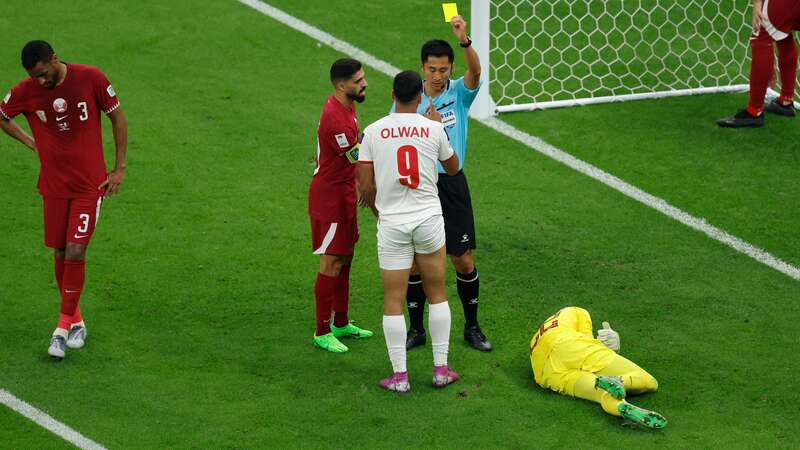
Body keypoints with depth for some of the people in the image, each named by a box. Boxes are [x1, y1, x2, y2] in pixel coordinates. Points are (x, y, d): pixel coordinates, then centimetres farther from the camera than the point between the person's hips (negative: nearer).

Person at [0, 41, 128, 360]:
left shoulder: (91, 79, -13)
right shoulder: (26, 92, -7)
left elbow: (117, 117, 0)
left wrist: (120, 168, -1)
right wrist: (29, 141, 2)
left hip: (90, 183, -2)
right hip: (54, 185, 2)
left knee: (75, 252, -11)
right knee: (60, 254, 5)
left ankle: (65, 322, 1)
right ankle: (75, 320, 22)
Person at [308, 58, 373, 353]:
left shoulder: (345, 106, 7)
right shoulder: (335, 118, -27)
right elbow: (360, 158, -26)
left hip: (343, 193, 10)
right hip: (330, 198, -10)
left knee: (345, 259, 16)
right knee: (332, 263, -5)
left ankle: (341, 324, 27)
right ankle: (322, 332, 2)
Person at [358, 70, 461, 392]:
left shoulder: (373, 131, -4)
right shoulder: (434, 128, -3)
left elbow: (365, 187, -4)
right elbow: (453, 168, 15)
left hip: (392, 224, -1)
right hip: (429, 220, 1)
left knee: (393, 301, 5)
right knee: (437, 295, 15)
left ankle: (399, 376, 5)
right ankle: (441, 369, 16)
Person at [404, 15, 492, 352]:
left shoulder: (459, 93, -2)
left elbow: (475, 71, -23)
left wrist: (465, 41, -42)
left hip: (452, 186, 0)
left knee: (463, 261, 1)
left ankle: (472, 327, 17)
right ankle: (416, 329, 17)